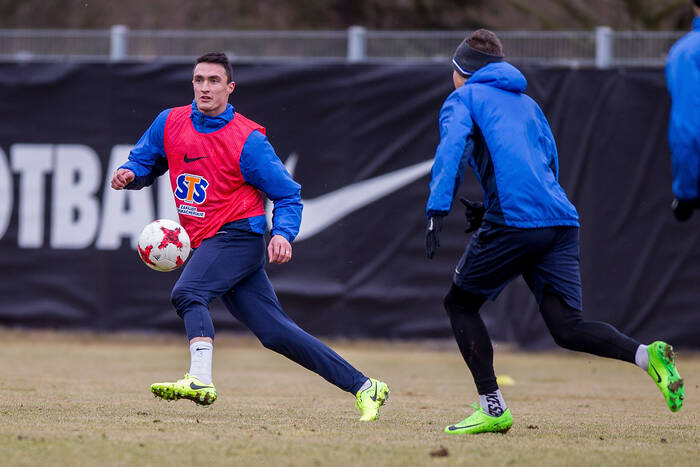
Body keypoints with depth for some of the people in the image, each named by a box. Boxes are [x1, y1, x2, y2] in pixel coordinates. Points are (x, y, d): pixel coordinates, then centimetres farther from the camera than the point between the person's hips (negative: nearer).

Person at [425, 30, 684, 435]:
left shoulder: (462, 99, 11)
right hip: (562, 219, 6)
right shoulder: (525, 103, 30)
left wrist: (437, 211, -18)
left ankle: (493, 408, 2)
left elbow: (452, 146, -8)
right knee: (568, 328, 0)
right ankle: (647, 355, -24)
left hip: (514, 220, -6)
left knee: (460, 303, 11)